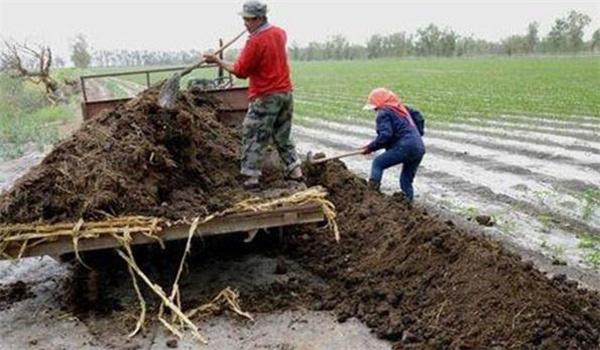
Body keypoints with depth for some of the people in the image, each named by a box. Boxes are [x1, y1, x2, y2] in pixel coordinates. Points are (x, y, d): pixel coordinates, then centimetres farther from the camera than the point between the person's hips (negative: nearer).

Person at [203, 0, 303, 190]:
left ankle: (252, 177, -1)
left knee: (252, 136, 0)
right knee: (283, 135, 18)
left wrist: (217, 61, -5)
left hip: (265, 98, -8)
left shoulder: (255, 41, -16)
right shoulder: (280, 33, 8)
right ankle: (295, 171, 16)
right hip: (286, 93, 8)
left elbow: (240, 71, -13)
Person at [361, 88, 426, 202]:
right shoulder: (401, 108, 23)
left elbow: (385, 135, -15)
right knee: (406, 179, 17)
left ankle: (372, 190, -11)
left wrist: (371, 147, -8)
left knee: (377, 163, 1)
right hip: (420, 148, 8)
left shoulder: (383, 113, -2)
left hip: (405, 147, -8)